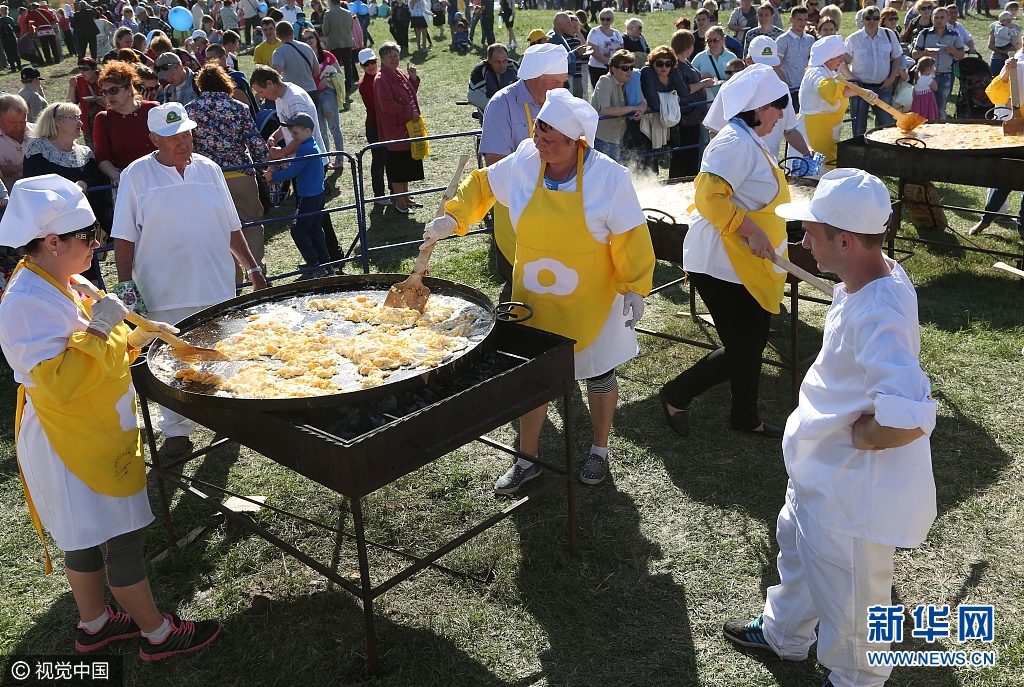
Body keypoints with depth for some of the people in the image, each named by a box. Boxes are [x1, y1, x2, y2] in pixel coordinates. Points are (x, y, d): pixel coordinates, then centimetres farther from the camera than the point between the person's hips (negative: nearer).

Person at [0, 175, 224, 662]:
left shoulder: (56, 285, 6)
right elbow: (58, 383, -31)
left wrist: (137, 337, 7)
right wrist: (99, 331, -31)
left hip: (91, 435, 10)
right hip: (72, 444, -10)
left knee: (88, 535, 21)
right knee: (122, 537, 2)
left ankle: (94, 624, 37)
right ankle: (157, 633, 17)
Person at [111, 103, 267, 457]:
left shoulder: (209, 169, 7)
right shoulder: (137, 175, -3)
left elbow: (231, 228, 13)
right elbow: (124, 239, -3)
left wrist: (252, 268, 12)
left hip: (217, 287, 3)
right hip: (166, 293, -3)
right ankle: (176, 430, 22)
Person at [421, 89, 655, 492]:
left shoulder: (609, 176, -18)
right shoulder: (522, 164, -9)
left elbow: (629, 238, -12)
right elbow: (482, 185, 8)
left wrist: (634, 289, -12)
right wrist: (453, 219, -3)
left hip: (592, 301, -2)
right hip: (534, 299, 3)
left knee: (598, 373, 14)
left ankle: (600, 450, 38)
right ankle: (527, 460, 27)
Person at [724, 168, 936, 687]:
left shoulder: (877, 317, -35)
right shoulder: (878, 275, -4)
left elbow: (909, 421, -45)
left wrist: (859, 436, -26)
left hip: (854, 488, -10)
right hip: (823, 469, 10)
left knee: (847, 597, 14)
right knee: (797, 546, 31)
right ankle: (783, 633, 57)